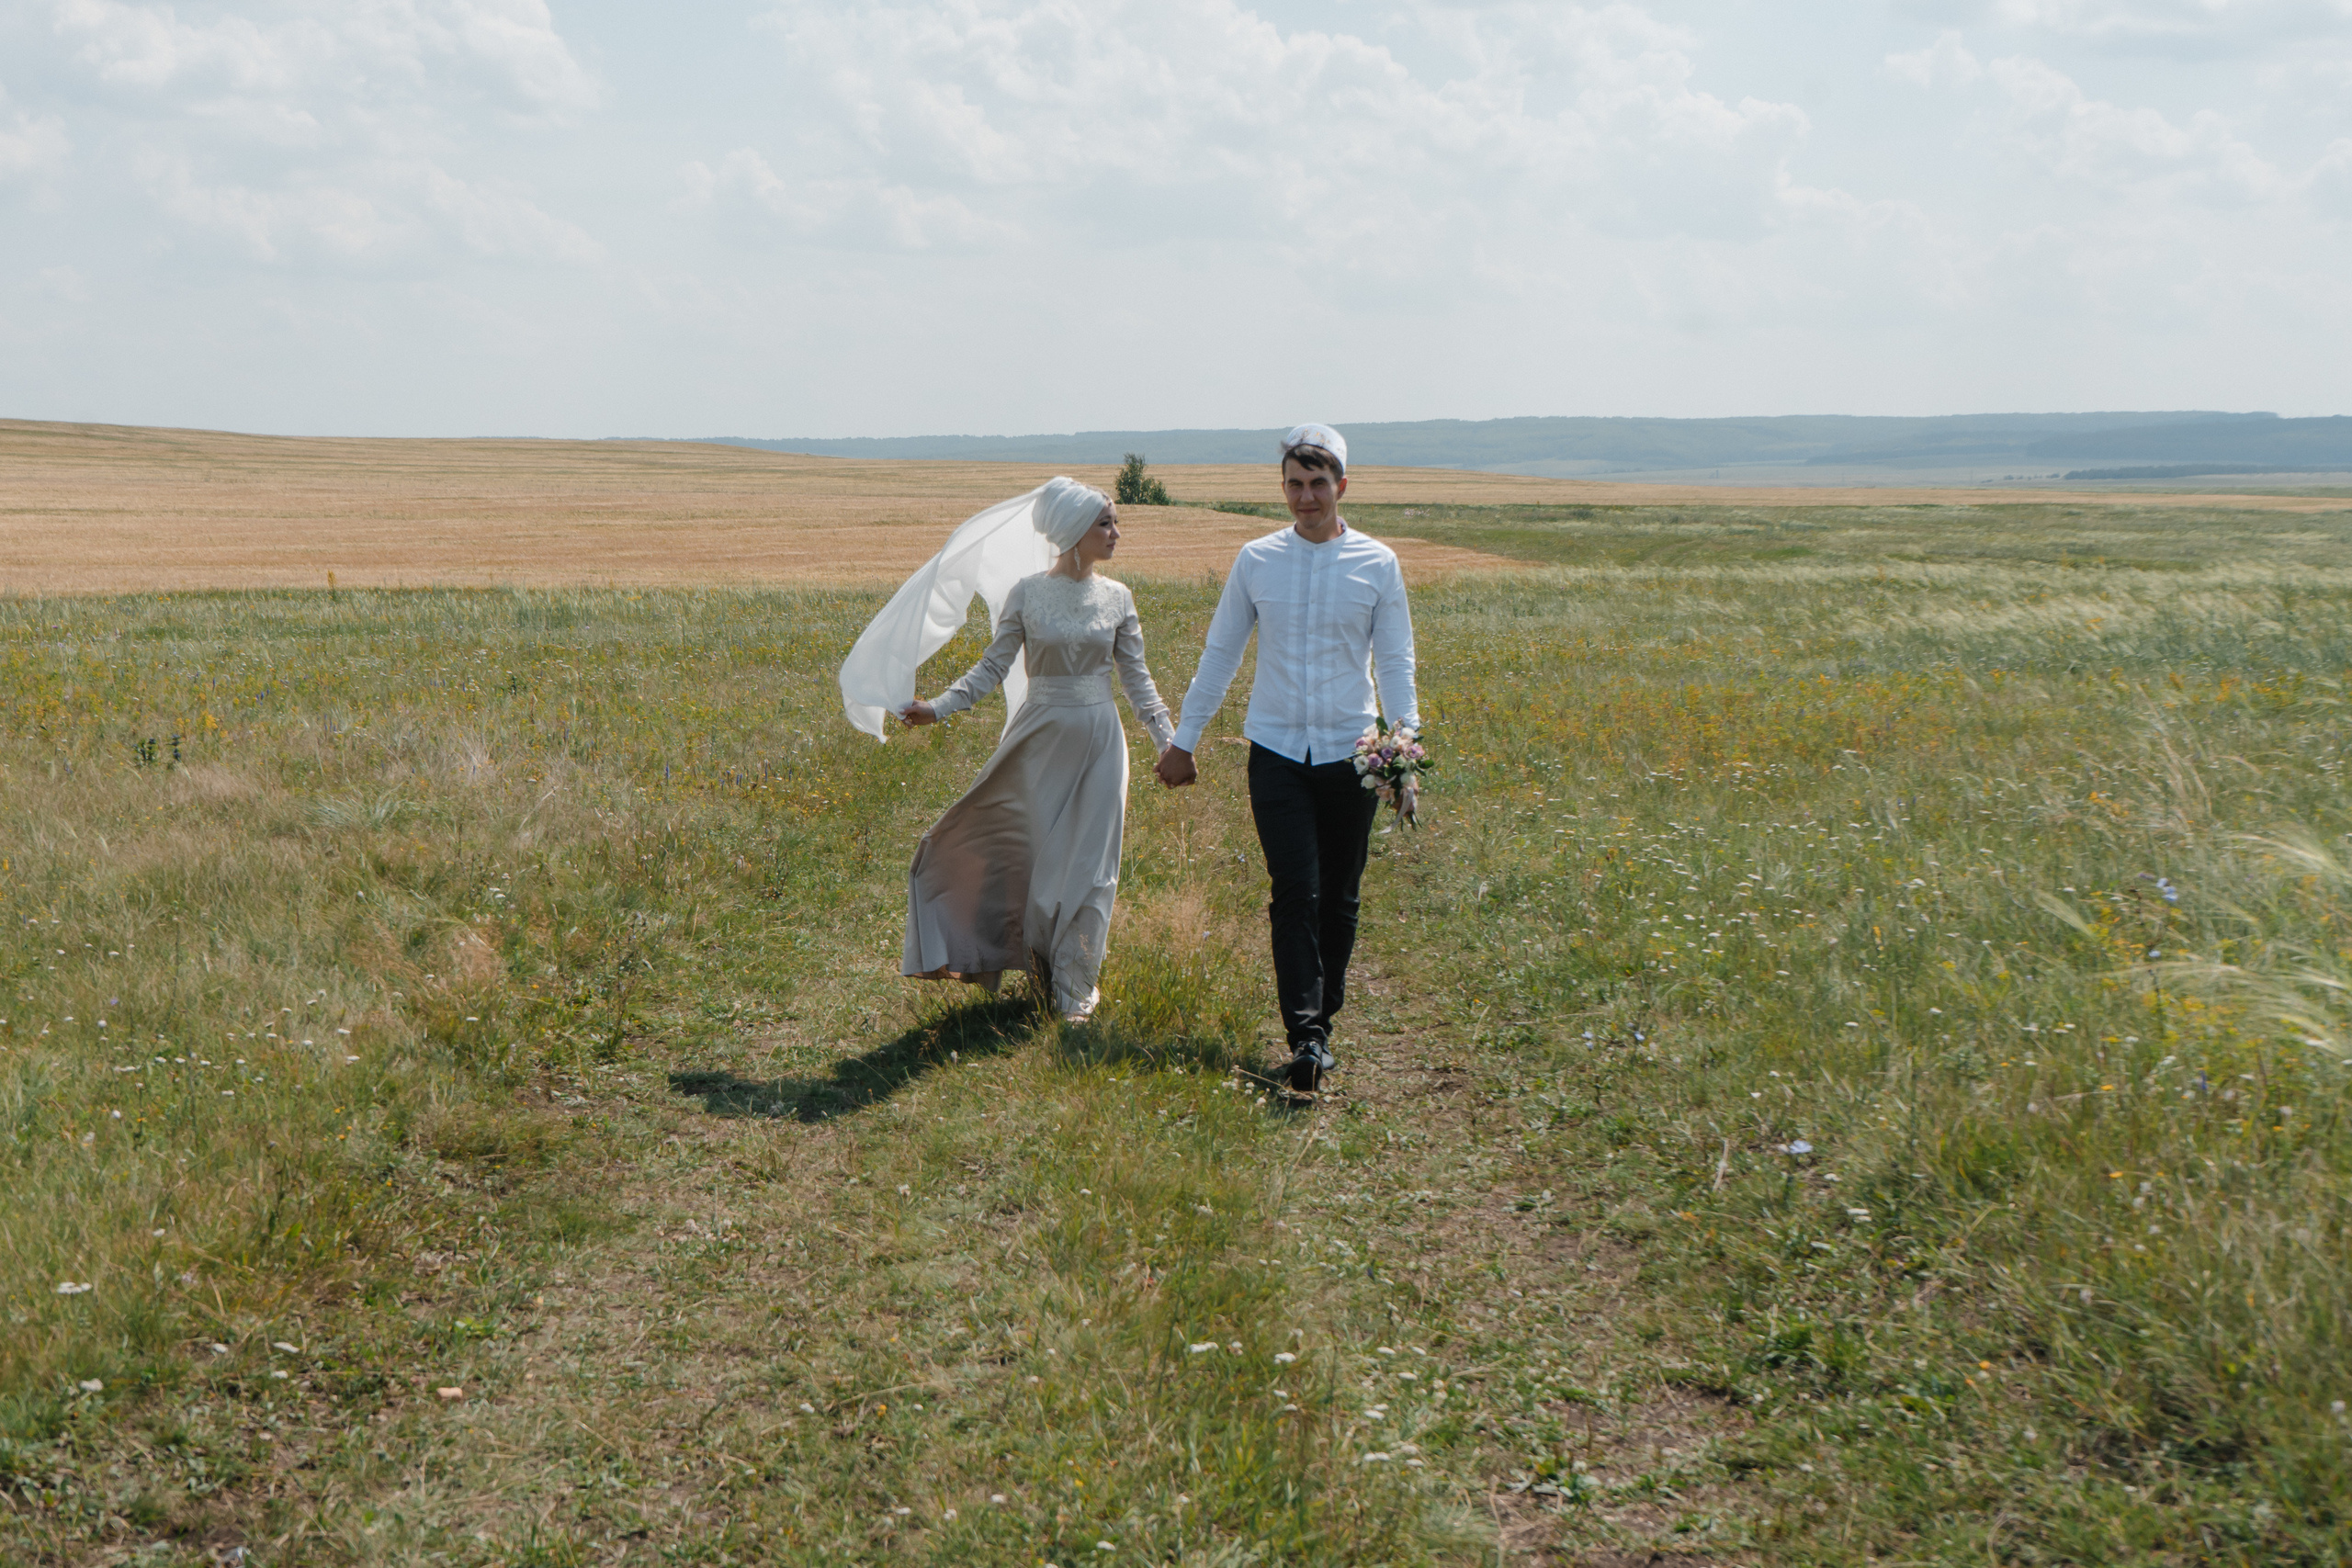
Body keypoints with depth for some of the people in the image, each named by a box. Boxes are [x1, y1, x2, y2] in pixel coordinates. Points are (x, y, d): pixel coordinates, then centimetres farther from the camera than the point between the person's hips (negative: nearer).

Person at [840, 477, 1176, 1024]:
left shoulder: (1117, 598, 2)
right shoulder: (1026, 593, -3)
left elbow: (1137, 679, 5)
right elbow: (993, 668, -2)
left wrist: (1170, 741, -2)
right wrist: (936, 708, -12)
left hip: (1098, 740, 1)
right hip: (1040, 739, -1)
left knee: (1089, 864, 2)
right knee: (1031, 854, 1)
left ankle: (1075, 988, 15)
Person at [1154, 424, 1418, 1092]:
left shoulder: (1377, 564, 2)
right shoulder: (1256, 560, 5)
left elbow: (1396, 664, 4)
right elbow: (1220, 654, 13)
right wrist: (1184, 741, 15)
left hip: (1350, 755, 0)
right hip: (1277, 753, 0)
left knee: (1338, 899, 8)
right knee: (1295, 894, -11)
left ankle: (1323, 1021, 23)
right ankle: (1304, 1040, -14)